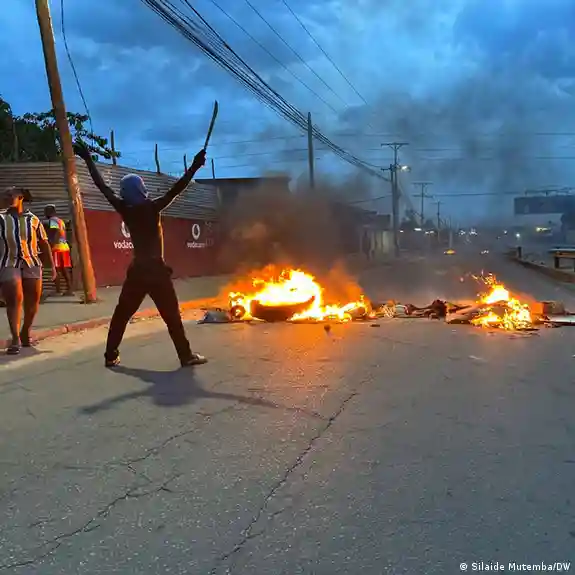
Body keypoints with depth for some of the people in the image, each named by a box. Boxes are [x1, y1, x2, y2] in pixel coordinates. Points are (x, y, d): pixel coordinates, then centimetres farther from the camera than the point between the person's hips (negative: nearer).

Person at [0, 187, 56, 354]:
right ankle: (15, 339, -7)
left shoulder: (33, 219, 8)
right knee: (14, 300, -11)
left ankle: (25, 333, 21)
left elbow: (44, 243, 10)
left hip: (32, 264, 2)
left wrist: (52, 265, 7)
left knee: (33, 301, 3)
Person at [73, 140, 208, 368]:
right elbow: (176, 189, -15)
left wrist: (87, 159, 17)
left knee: (121, 314, 14)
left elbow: (103, 186, 9)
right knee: (172, 315, -1)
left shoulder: (125, 209, 3)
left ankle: (110, 356, 17)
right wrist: (194, 167, -16)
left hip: (137, 270, 5)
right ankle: (186, 356, 0)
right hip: (156, 270, -5)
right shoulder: (152, 208, -9)